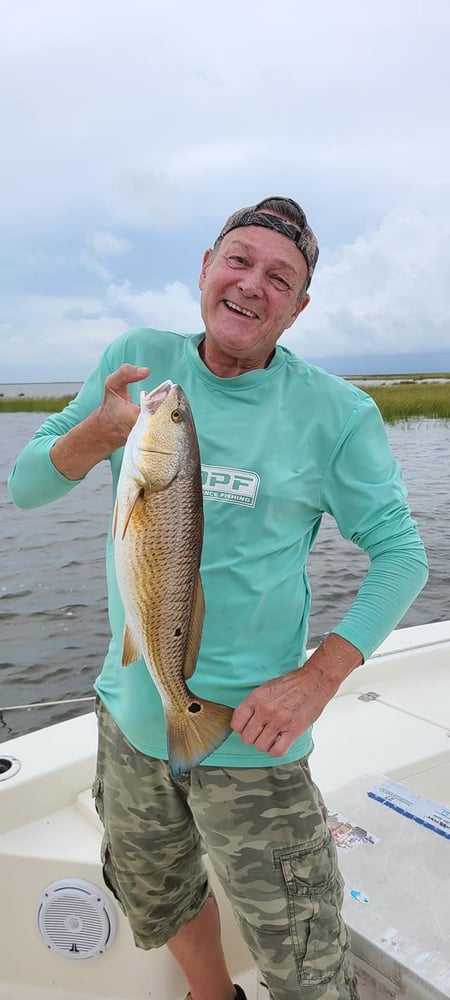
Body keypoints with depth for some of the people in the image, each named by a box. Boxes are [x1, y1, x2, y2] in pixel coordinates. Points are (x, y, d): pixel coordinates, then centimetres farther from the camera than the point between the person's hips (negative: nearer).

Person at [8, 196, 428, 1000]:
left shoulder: (335, 413, -12)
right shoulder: (137, 360, -3)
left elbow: (401, 552, -8)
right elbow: (25, 487, -3)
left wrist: (319, 678, -19)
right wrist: (101, 432, -24)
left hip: (246, 739, -4)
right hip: (129, 716, 4)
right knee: (157, 906, 28)